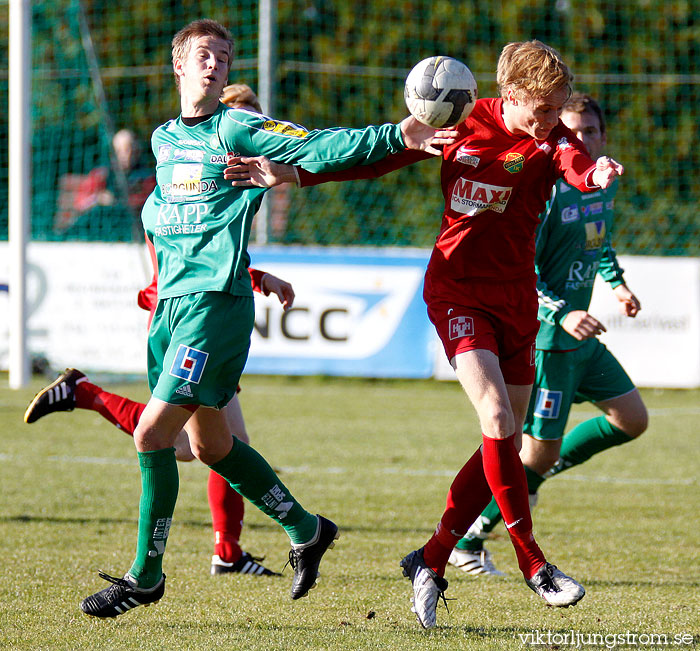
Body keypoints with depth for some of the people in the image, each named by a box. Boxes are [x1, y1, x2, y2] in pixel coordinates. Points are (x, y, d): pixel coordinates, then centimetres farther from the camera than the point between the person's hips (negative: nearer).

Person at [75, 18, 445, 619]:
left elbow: (317, 148, -14)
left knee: (153, 434, -12)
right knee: (210, 442, 13)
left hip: (216, 300, -8)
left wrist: (395, 136, -25)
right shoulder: (163, 139, 17)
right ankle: (307, 531, 30)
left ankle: (146, 576, -2)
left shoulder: (237, 127, -4)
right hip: (173, 299, 8)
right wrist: (156, 216, 12)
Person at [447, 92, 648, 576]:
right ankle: (463, 541, 9)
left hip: (582, 336, 8)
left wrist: (617, 282, 13)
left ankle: (537, 475, 23)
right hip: (544, 337, -8)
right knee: (540, 450, -5)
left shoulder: (606, 184, 6)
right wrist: (561, 314, -31)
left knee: (633, 420, 9)